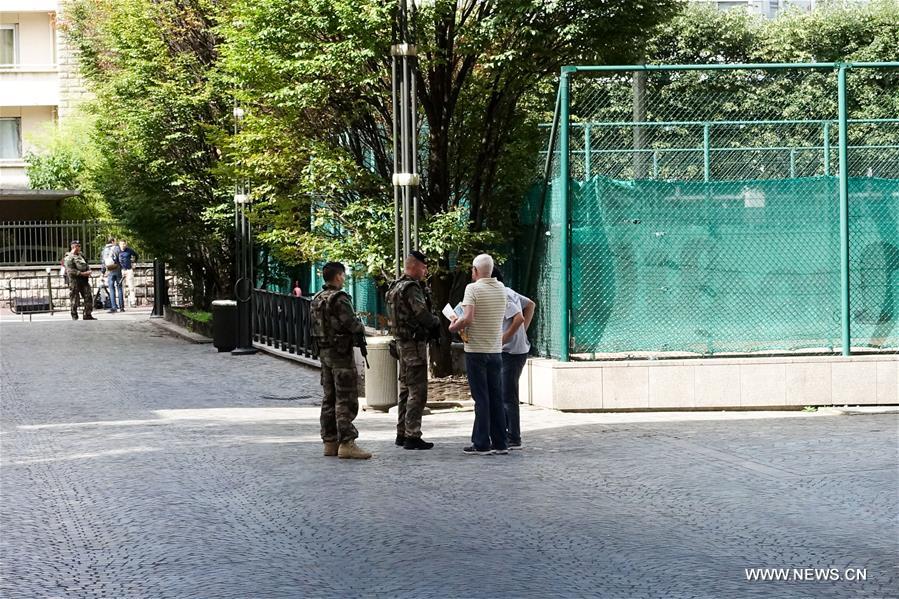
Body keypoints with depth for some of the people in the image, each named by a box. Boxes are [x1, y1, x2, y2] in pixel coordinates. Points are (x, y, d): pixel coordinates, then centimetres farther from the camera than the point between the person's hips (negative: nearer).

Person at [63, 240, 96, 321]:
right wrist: (82, 273, -20)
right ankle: (74, 316, 7)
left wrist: (88, 271, 2)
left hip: (84, 280, 7)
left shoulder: (81, 256, 17)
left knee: (88, 297, 2)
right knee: (75, 300, -2)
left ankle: (87, 315, 8)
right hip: (74, 280, -7)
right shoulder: (69, 258, -8)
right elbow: (70, 271, -17)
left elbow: (87, 265, 25)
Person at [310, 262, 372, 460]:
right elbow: (351, 324, -21)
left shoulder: (316, 300, 10)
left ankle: (330, 442, 16)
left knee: (330, 399, 13)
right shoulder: (339, 298, -17)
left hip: (324, 352, 9)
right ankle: (346, 443, -12)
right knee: (346, 399, -8)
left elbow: (316, 326, 13)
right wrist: (362, 328, 1)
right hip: (341, 353, -9)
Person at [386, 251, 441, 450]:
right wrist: (436, 322, -7)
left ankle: (402, 433, 23)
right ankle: (412, 436, -8)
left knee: (406, 388, 17)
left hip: (402, 342, 10)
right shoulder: (411, 288, -16)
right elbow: (422, 313, -26)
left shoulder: (395, 287, 15)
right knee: (417, 391, -8)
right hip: (415, 343, -10)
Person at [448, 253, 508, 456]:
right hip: (496, 350, 5)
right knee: (496, 398, 10)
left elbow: (468, 318, -22)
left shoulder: (473, 288, -12)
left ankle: (482, 444, -1)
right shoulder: (501, 289, 7)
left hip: (476, 351, -5)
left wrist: (454, 326, -2)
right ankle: (500, 443, 12)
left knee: (481, 399, -3)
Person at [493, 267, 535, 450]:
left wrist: (504, 338, -19)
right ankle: (504, 434, 23)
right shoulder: (509, 292, 12)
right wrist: (523, 330, 15)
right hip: (514, 350, 10)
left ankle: (514, 440, -1)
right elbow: (531, 305, 22)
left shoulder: (502, 297, -17)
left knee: (508, 397, -5)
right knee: (500, 394, 17)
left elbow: (519, 318, -27)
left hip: (512, 352, -10)